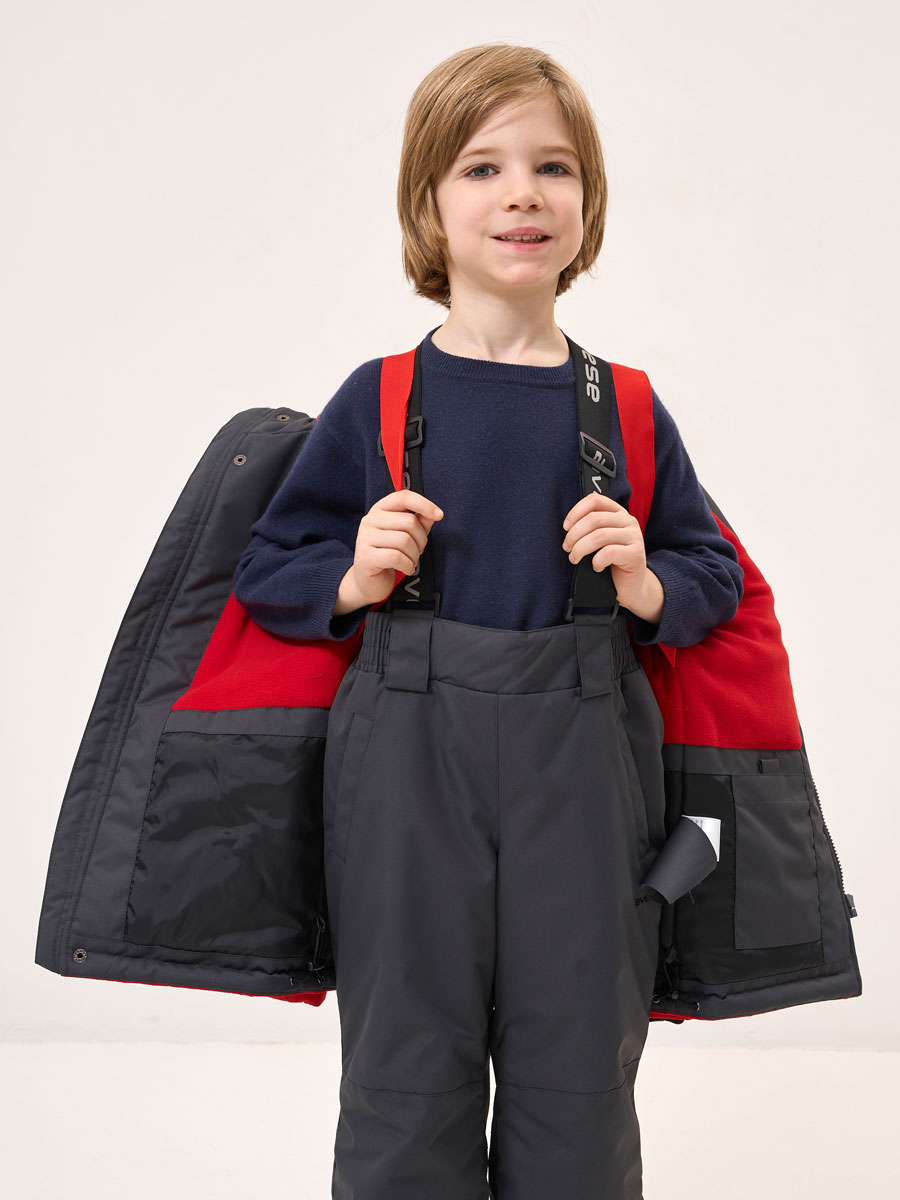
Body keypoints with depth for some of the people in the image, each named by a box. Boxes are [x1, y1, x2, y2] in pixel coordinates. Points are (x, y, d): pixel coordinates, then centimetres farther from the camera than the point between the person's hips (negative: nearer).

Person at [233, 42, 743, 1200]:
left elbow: (715, 577, 14)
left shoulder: (627, 410, 6)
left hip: (581, 765, 1)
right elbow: (266, 572, 8)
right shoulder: (375, 402, 2)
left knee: (578, 1080, 10)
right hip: (407, 762, -1)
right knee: (407, 1076, 8)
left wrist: (648, 587, -6)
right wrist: (353, 581, -11)